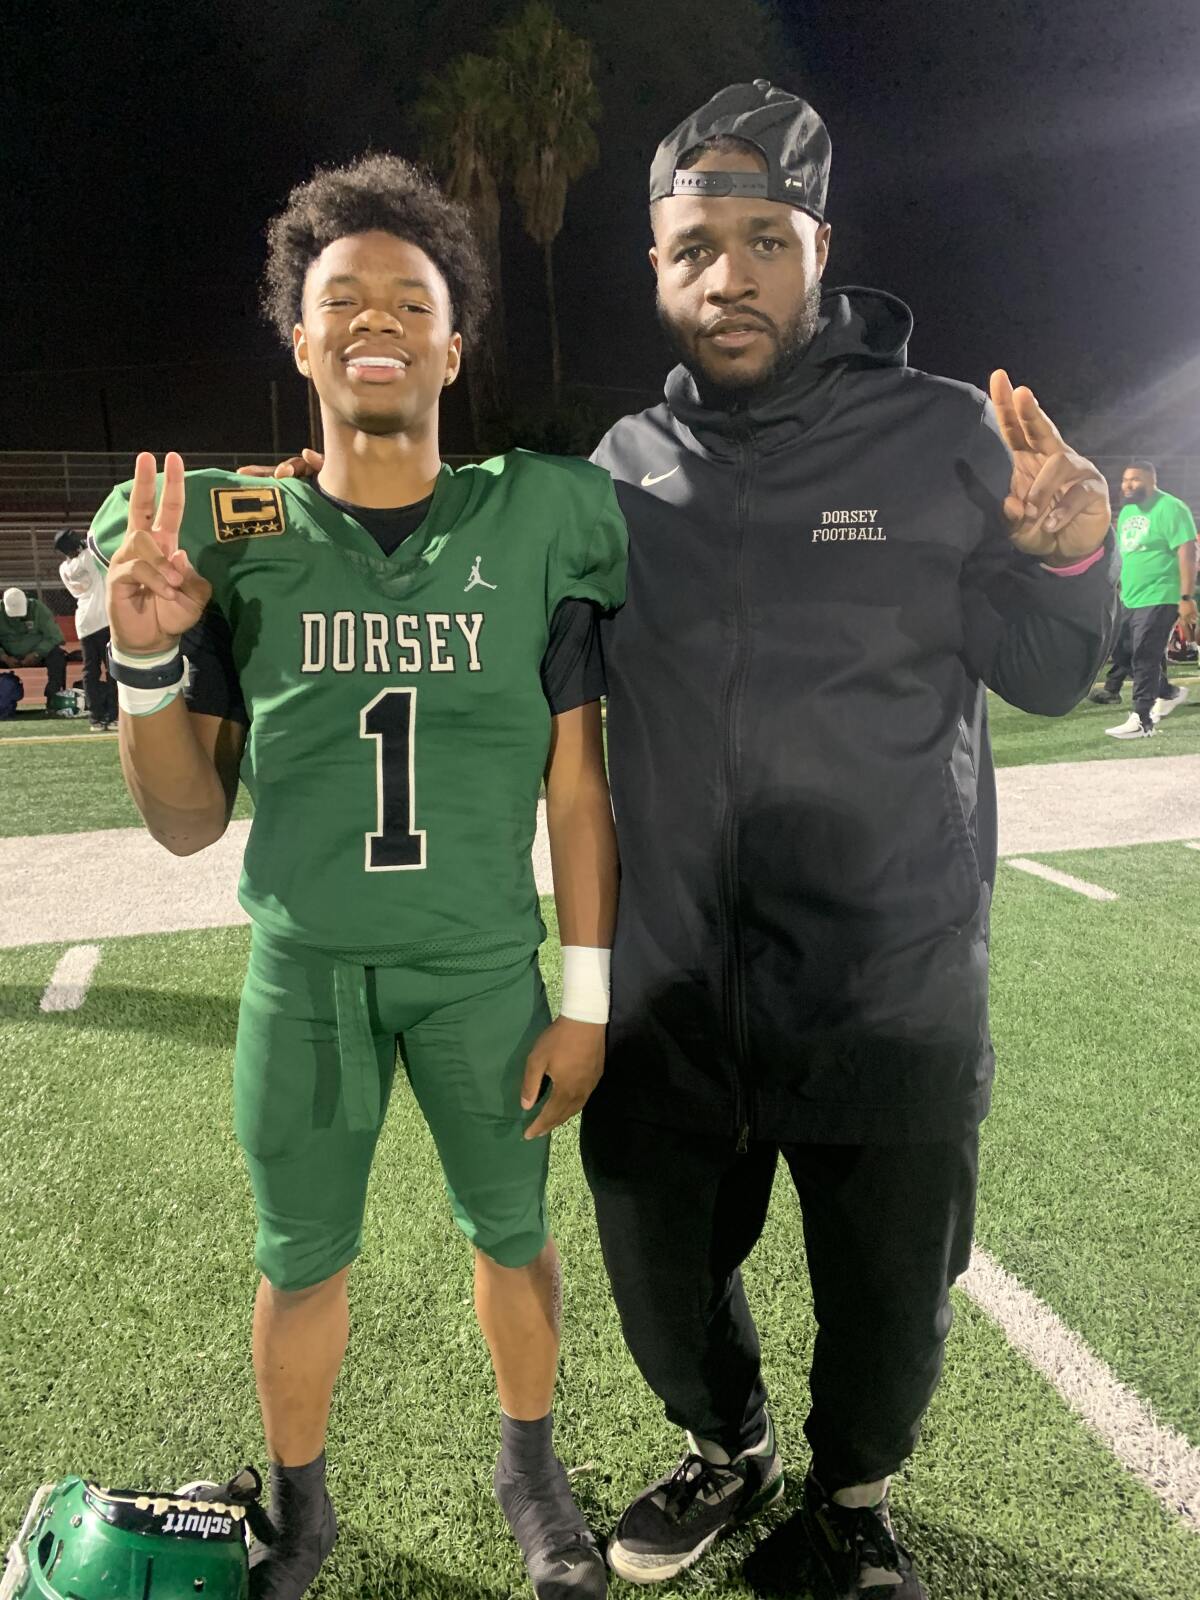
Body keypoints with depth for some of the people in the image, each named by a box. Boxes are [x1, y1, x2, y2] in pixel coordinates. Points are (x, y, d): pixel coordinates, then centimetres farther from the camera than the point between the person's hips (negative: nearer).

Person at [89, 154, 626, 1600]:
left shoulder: (538, 524, -5)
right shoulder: (238, 541, -3)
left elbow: (575, 784, -2)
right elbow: (190, 823, 0)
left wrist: (587, 999, -2)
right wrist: (147, 659, -18)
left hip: (484, 967, 0)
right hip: (305, 968, 1)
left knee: (512, 1229, 17)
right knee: (301, 1258, 17)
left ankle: (528, 1471, 45)